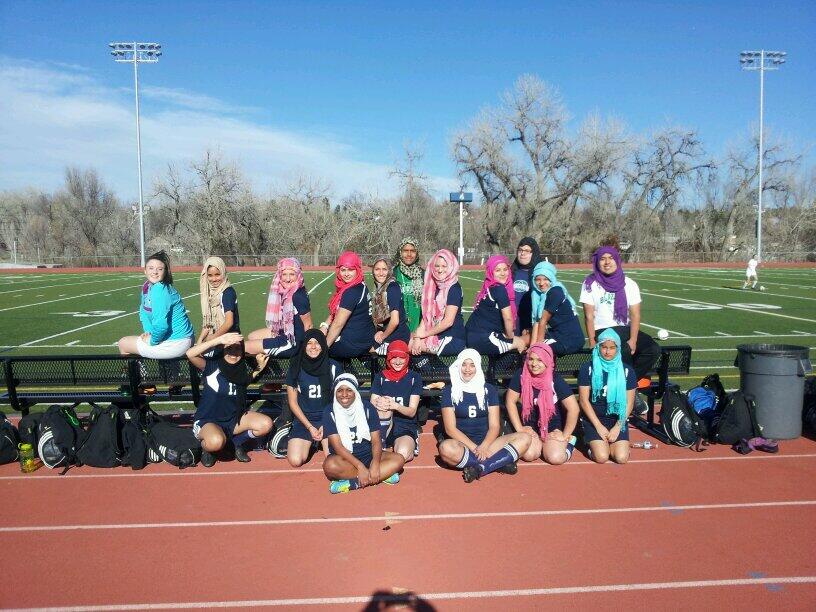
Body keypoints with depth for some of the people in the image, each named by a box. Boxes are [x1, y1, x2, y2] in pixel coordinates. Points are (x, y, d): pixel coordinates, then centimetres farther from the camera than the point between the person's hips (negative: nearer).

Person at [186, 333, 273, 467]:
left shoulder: (243, 368, -3)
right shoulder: (212, 365, -18)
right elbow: (190, 354, -34)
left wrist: (259, 368, 1)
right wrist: (219, 339, -43)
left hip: (234, 419, 5)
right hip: (207, 421, -5)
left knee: (266, 424, -17)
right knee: (217, 441, -38)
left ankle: (237, 442, 11)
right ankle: (205, 448, 0)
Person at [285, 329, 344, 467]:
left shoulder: (334, 367, -3)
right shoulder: (296, 367, -3)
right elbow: (292, 402, 1)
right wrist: (310, 427, -6)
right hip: (303, 420, 1)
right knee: (295, 460, -20)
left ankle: (323, 443, 13)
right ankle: (309, 444, 14)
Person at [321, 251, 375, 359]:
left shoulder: (352, 292, -22)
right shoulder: (360, 286, 8)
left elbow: (338, 324, -20)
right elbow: (335, 312, 12)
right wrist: (324, 326, -3)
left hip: (354, 345, -9)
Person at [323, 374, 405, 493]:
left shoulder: (367, 407, -4)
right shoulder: (330, 412, -9)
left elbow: (376, 440, -6)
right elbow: (337, 446, -16)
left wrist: (375, 464, -26)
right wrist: (360, 466, -28)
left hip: (368, 454, 3)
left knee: (398, 459, -22)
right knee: (330, 465, -36)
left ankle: (353, 483, -29)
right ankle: (384, 475, -29)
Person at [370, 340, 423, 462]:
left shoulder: (414, 377, 1)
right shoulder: (380, 377, 6)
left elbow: (412, 411, -6)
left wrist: (395, 405, -28)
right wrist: (378, 405, -29)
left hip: (406, 427, -2)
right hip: (384, 425, 2)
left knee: (402, 454, -33)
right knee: (385, 410, -32)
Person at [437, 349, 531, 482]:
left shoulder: (489, 390, 8)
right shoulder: (449, 391, 2)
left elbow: (494, 426, 1)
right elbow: (450, 428, -6)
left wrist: (483, 447, -19)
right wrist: (474, 448, -18)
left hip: (486, 443, 3)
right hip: (461, 443, -2)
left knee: (524, 438, -19)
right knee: (446, 448, -37)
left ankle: (478, 468, -29)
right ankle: (498, 463, -26)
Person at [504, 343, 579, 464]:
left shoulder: (556, 379, -15)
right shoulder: (521, 376, -11)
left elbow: (573, 409, -15)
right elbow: (510, 402, -4)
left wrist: (565, 436, -12)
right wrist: (519, 428, -7)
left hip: (553, 427, -1)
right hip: (531, 427, 2)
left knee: (555, 458, -24)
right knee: (528, 455, -24)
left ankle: (568, 442, 11)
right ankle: (542, 443, 11)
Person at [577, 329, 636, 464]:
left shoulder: (627, 371, 0)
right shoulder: (587, 369, -6)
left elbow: (629, 403, 1)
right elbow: (584, 400, -7)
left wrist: (618, 427, -9)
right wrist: (599, 426, -12)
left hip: (617, 419, 2)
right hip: (593, 418, -2)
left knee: (621, 457, -18)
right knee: (601, 457, -22)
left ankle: (605, 441, 13)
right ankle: (593, 442, 12)